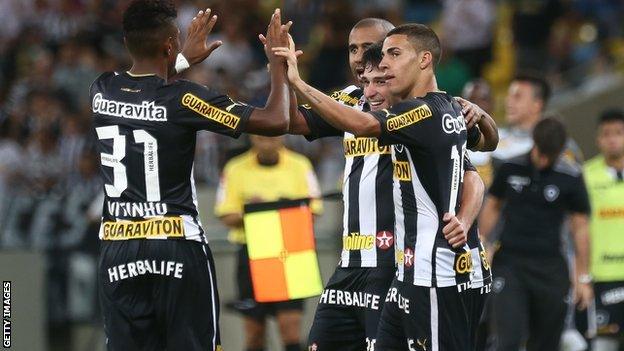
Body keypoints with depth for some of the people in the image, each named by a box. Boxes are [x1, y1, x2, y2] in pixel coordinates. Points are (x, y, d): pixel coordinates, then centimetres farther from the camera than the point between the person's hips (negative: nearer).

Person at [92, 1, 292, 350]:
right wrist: (278, 65, 6)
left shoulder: (102, 91, 4)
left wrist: (184, 59, 39)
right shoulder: (183, 98, -11)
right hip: (178, 247, -4)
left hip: (118, 251, 4)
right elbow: (276, 122, -9)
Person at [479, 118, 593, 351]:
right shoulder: (510, 167, 1)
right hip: (509, 264, 0)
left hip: (550, 269, 0)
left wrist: (583, 277, 3)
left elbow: (580, 228, 3)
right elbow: (492, 206, 15)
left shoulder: (570, 177, -3)